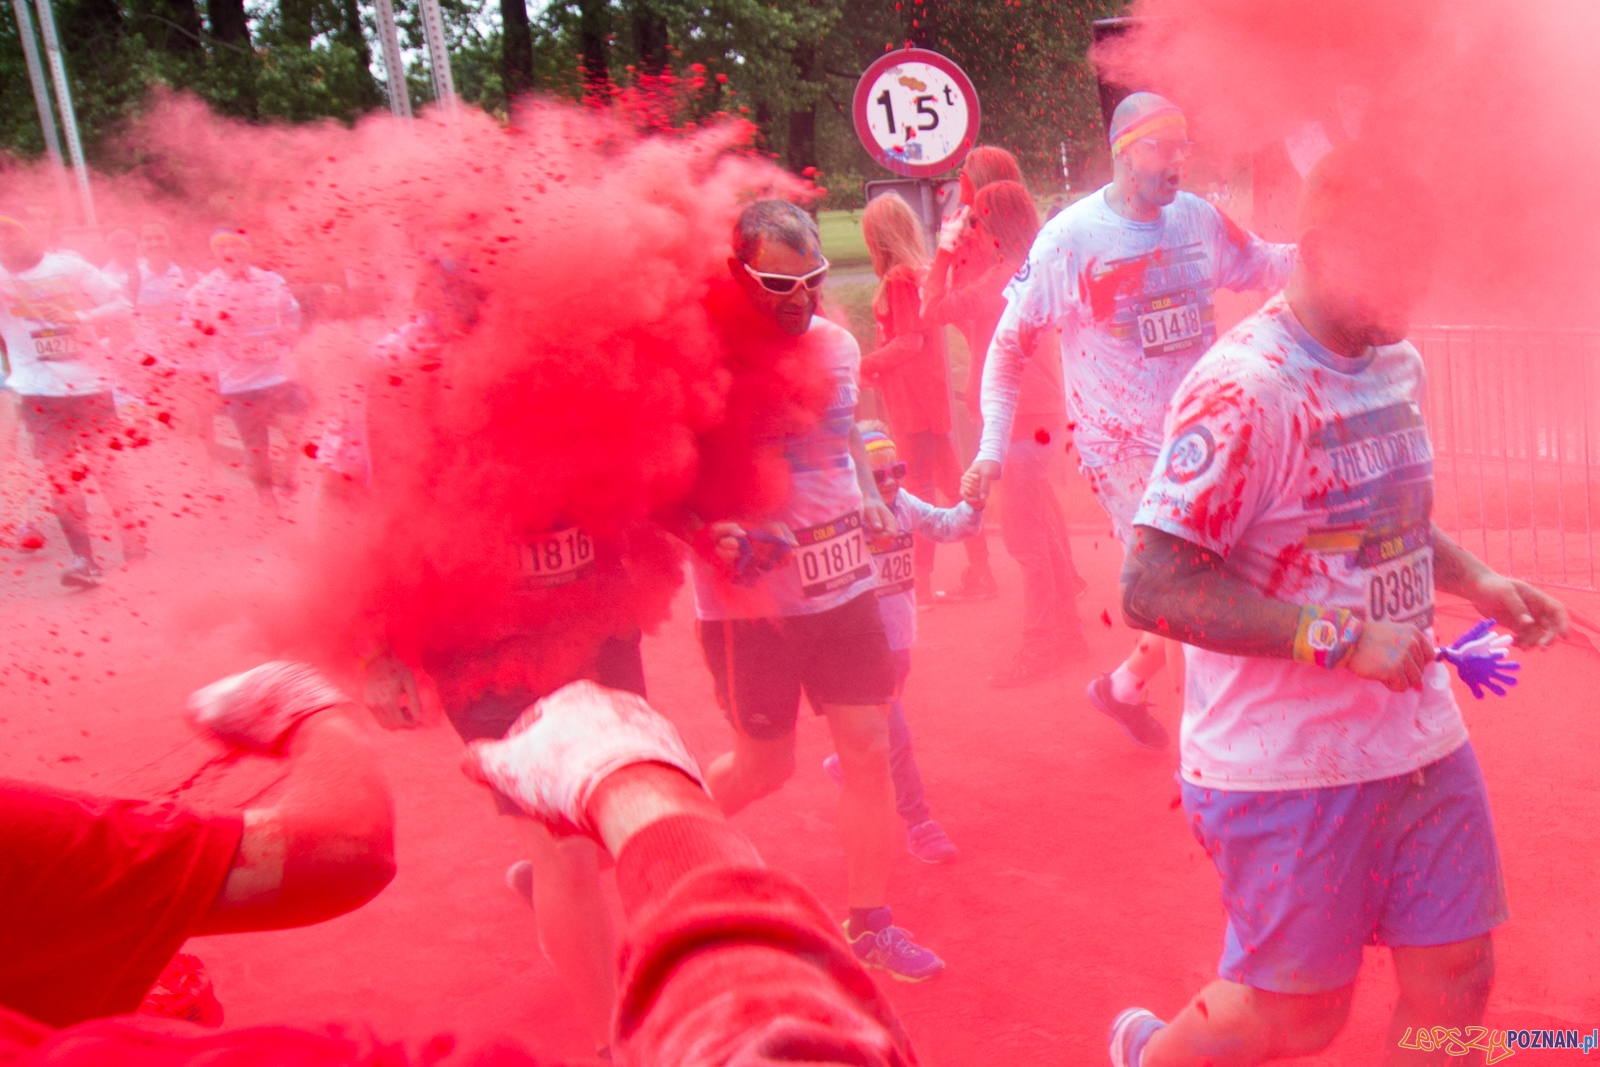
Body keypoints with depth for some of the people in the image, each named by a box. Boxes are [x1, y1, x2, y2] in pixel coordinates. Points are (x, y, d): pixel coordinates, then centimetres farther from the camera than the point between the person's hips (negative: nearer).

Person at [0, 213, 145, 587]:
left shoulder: (70, 267, -1)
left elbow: (120, 306, -3)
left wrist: (78, 318, -17)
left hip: (89, 384, -1)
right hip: (38, 392, 1)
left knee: (106, 466, 3)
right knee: (60, 476, 0)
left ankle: (134, 545, 13)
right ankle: (82, 558, 5)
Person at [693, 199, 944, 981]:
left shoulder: (836, 344, 3)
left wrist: (870, 497, 7)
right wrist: (714, 536, -29)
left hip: (844, 585, 5)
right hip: (749, 601, -5)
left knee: (867, 747, 5)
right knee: (764, 765, 8)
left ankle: (871, 923, 22)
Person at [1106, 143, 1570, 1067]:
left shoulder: (1401, 365, 8)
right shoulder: (1241, 391, -21)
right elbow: (1153, 588, -25)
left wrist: (1477, 581, 6)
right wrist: (1341, 638, -26)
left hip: (1421, 738, 8)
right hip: (1287, 765, -8)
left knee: (1456, 978, 11)